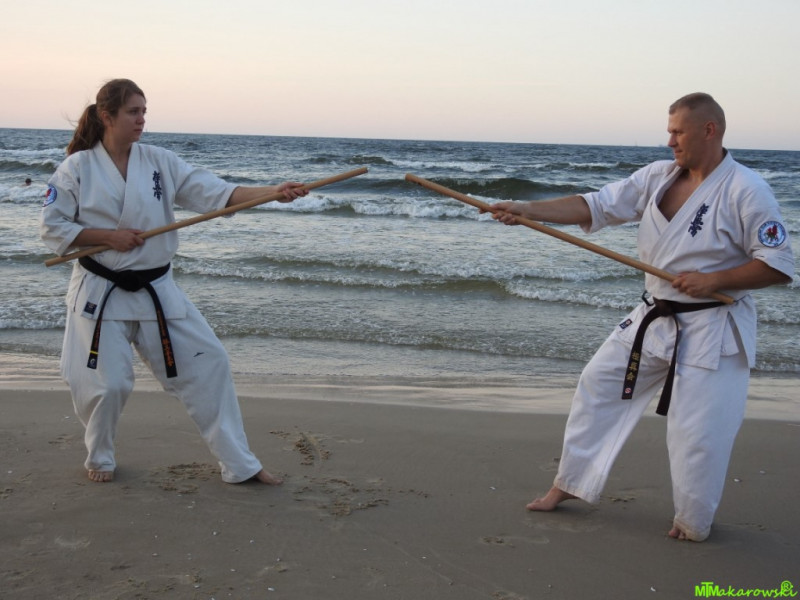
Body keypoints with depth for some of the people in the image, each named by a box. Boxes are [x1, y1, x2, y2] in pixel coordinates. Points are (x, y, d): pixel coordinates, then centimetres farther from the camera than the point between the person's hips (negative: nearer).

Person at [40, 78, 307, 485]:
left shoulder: (160, 162, 1)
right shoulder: (77, 168, -7)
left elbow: (215, 193, -7)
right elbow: (52, 227, -4)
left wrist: (273, 192, -20)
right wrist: (108, 235, -17)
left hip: (156, 289, 3)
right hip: (100, 293, -3)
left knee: (208, 362, -2)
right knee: (107, 384, -2)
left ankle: (239, 464, 8)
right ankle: (100, 457, 32)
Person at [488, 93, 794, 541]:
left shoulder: (745, 191, -16)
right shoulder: (657, 177, 2)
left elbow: (780, 265, -14)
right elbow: (595, 206, 0)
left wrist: (714, 280, -23)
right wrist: (529, 210, -10)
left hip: (713, 331, -7)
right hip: (656, 319, 7)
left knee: (698, 433, -4)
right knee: (599, 384, 12)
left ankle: (693, 524, 21)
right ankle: (570, 483, 29)